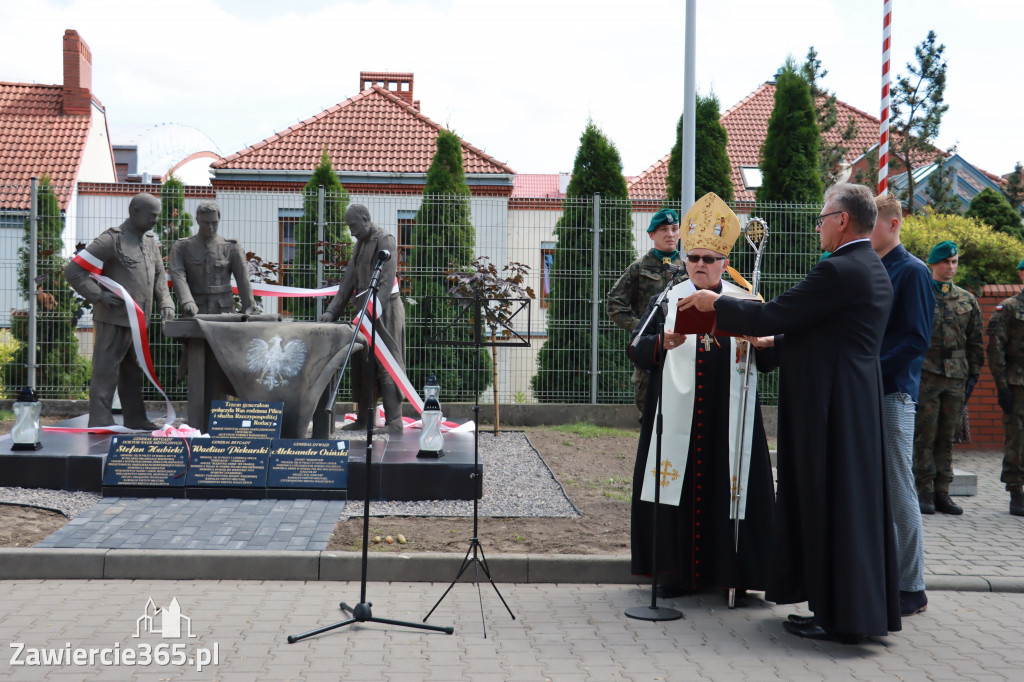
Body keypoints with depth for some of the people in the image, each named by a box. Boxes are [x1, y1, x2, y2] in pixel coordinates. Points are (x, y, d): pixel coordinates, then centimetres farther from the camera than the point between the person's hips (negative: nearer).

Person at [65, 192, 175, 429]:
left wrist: (165, 303, 4)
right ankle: (100, 424, 0)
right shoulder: (111, 240, -12)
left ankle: (136, 420, 25)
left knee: (133, 373, 16)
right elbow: (73, 271, -12)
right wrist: (99, 295, -18)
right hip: (114, 319, -8)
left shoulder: (150, 241, 12)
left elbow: (159, 276, 21)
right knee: (106, 373, -4)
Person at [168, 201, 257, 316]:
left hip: (224, 312, 0)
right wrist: (187, 301, -27)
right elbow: (177, 275, -9)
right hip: (195, 313, 0)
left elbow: (243, 280, -2)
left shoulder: (231, 248, 5)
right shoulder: (181, 247, 5)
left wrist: (250, 309, -15)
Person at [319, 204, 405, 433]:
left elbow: (386, 282, -20)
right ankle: (363, 418, 15)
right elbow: (348, 282, 15)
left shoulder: (385, 242, -10)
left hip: (385, 310, -8)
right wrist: (332, 311, 7)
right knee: (361, 364, 8)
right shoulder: (360, 245, 16)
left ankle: (395, 421, -9)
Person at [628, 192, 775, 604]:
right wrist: (664, 343, -18)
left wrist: (760, 345, -16)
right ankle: (677, 571, 13)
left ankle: (730, 571, 10)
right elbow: (636, 349, 2)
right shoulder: (666, 300, 10)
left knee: (728, 488, 0)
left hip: (729, 420, 0)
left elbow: (766, 360, 6)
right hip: (677, 417, 0)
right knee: (677, 490, 1)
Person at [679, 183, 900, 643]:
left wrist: (715, 303, -5)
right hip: (860, 402, 10)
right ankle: (867, 606, 24)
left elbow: (772, 315, -18)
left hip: (830, 407, -10)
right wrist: (773, 343, 23)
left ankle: (839, 617, 6)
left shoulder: (837, 271, -18)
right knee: (857, 502, 15)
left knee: (828, 505, -2)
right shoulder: (874, 271, 14)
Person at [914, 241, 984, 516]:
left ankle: (942, 492, 11)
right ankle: (925, 491, 4)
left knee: (946, 437, 6)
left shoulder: (968, 300, 13)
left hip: (956, 378, 3)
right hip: (925, 375, -3)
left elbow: (975, 341, 16)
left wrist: (973, 375, 10)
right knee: (924, 435, -3)